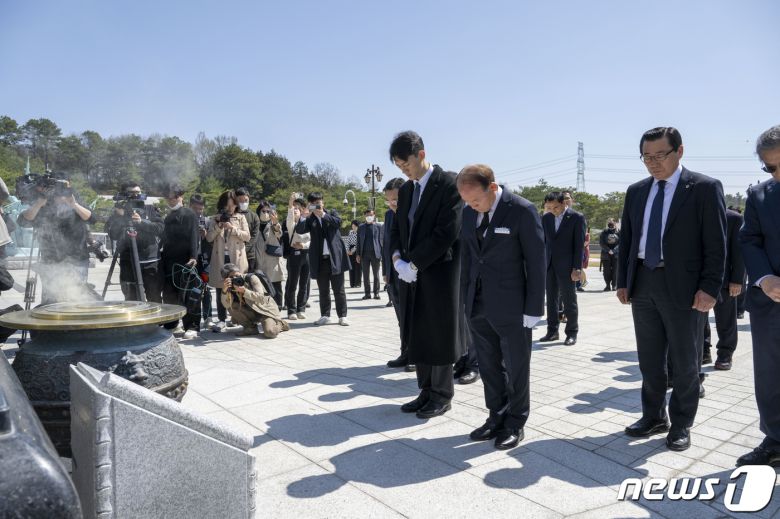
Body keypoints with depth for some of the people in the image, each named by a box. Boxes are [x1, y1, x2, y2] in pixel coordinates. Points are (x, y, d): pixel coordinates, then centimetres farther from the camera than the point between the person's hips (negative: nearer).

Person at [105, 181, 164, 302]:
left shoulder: (150, 210, 9)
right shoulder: (117, 215, 7)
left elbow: (160, 229, -4)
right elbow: (113, 235, -5)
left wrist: (142, 221, -18)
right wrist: (119, 216, -17)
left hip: (151, 264, 1)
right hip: (129, 264, 0)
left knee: (155, 301, 3)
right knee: (132, 301, 0)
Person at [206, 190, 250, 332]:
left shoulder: (240, 218, 8)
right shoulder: (215, 219, 11)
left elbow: (247, 236, -1)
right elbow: (209, 238, 3)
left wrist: (233, 228, -12)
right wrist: (219, 226, -11)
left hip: (237, 258, -1)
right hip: (220, 259, 2)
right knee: (221, 289, 2)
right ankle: (221, 319, 7)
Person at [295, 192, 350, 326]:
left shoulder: (332, 213, 9)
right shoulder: (310, 219, 9)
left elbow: (338, 222, -11)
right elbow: (299, 230, -8)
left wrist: (323, 214, -18)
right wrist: (307, 214, -18)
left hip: (335, 257, -1)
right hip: (319, 259, 1)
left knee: (339, 289, 3)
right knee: (323, 290, 8)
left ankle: (342, 316, 9)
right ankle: (325, 316, 18)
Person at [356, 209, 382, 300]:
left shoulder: (378, 226, 5)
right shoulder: (361, 227, 9)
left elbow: (380, 240, 3)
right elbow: (359, 241, 9)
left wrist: (381, 254, -5)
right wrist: (358, 254, 2)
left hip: (375, 253, -1)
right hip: (364, 254, 2)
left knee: (376, 274, 3)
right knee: (366, 275, 4)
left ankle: (376, 293, 9)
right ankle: (367, 293, 9)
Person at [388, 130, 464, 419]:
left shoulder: (449, 183, -10)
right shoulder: (405, 190, 13)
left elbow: (447, 232, -18)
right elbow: (397, 229, 15)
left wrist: (413, 264, -16)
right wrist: (398, 259, -4)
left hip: (439, 274, -7)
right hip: (411, 274, 7)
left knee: (438, 336, 4)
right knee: (416, 336, 11)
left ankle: (442, 395, 19)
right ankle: (426, 391, 24)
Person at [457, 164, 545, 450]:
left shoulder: (522, 210, -12)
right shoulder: (469, 212, 6)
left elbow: (536, 262, -10)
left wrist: (533, 308, -11)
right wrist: (465, 296, 9)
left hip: (511, 307, -5)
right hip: (478, 305, 6)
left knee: (516, 367, 9)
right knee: (489, 366, 14)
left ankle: (515, 423, 25)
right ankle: (497, 416, 30)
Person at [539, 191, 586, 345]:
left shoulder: (577, 218, -6)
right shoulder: (546, 218, 8)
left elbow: (579, 245, -8)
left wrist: (577, 268, -13)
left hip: (566, 266, -5)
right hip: (549, 265, 5)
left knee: (569, 300, 3)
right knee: (551, 299, 10)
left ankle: (572, 333, 14)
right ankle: (552, 331, 19)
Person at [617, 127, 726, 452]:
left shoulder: (705, 188, -5)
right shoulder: (636, 192, 10)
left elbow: (716, 244, -8)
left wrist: (709, 288, -14)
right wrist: (623, 281, 7)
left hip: (683, 287, -4)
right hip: (642, 284, 5)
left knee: (685, 361, 8)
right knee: (649, 359, 14)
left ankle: (681, 425, 23)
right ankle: (654, 417, 29)